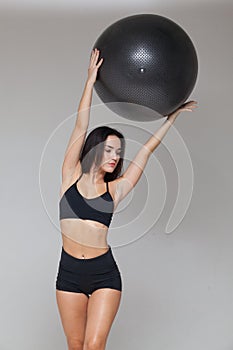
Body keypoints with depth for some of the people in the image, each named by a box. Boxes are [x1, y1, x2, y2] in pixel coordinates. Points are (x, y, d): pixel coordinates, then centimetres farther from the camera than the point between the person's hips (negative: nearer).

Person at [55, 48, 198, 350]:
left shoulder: (115, 189, 4)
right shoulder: (71, 176, 2)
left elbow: (147, 149, 8)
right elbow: (80, 127, -3)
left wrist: (173, 115, 12)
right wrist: (91, 79, -6)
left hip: (105, 273, 0)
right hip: (69, 272, 0)